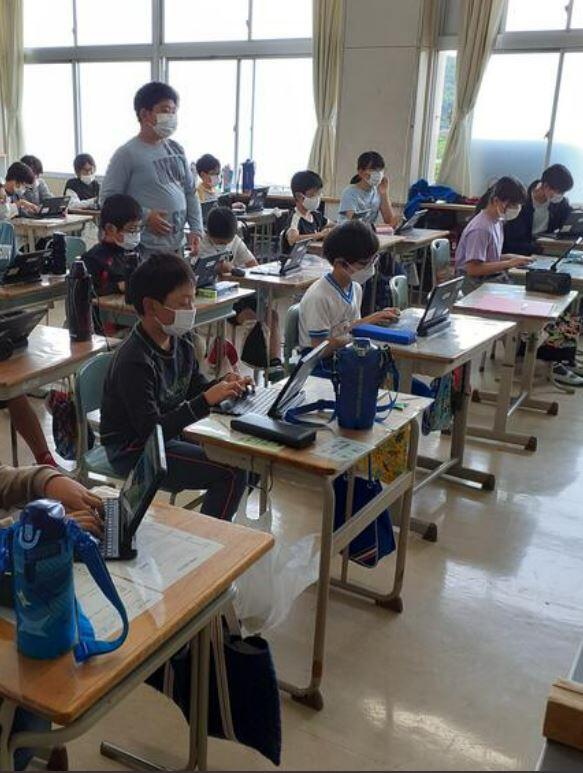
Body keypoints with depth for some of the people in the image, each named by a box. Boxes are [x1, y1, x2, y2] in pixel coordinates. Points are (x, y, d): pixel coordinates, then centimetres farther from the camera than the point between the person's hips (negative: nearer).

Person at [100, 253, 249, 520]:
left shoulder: (180, 341, -2)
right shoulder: (134, 362, -27)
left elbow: (194, 385, 13)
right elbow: (151, 430, -29)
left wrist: (224, 384, -9)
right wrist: (207, 401, -33)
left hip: (171, 433, 9)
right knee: (232, 474, -19)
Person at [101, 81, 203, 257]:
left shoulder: (176, 150, 12)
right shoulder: (127, 154, -8)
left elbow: (190, 192, 15)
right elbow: (108, 197, -9)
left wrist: (196, 229, 4)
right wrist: (145, 216, -18)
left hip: (177, 246, 6)